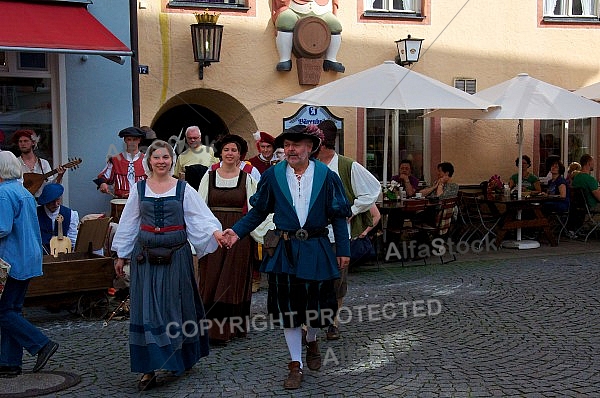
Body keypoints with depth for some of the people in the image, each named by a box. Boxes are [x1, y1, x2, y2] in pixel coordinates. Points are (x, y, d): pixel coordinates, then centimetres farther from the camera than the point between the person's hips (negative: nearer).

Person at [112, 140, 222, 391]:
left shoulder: (183, 189, 1)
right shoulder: (139, 189, 6)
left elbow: (201, 217, -6)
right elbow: (129, 224, 11)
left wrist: (215, 232, -25)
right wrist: (121, 255, 11)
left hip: (176, 255, -1)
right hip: (145, 255, 1)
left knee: (176, 307, 7)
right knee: (147, 310, 0)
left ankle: (181, 358, 27)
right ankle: (149, 368, 5)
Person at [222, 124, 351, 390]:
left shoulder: (326, 176, -2)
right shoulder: (273, 175, 0)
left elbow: (338, 216, 2)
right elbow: (259, 211, 6)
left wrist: (343, 250, -1)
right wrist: (237, 232, -7)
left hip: (316, 250, 0)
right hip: (285, 249, 1)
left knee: (316, 303, 5)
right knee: (288, 307, 4)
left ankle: (312, 342, 39)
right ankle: (295, 364, 18)